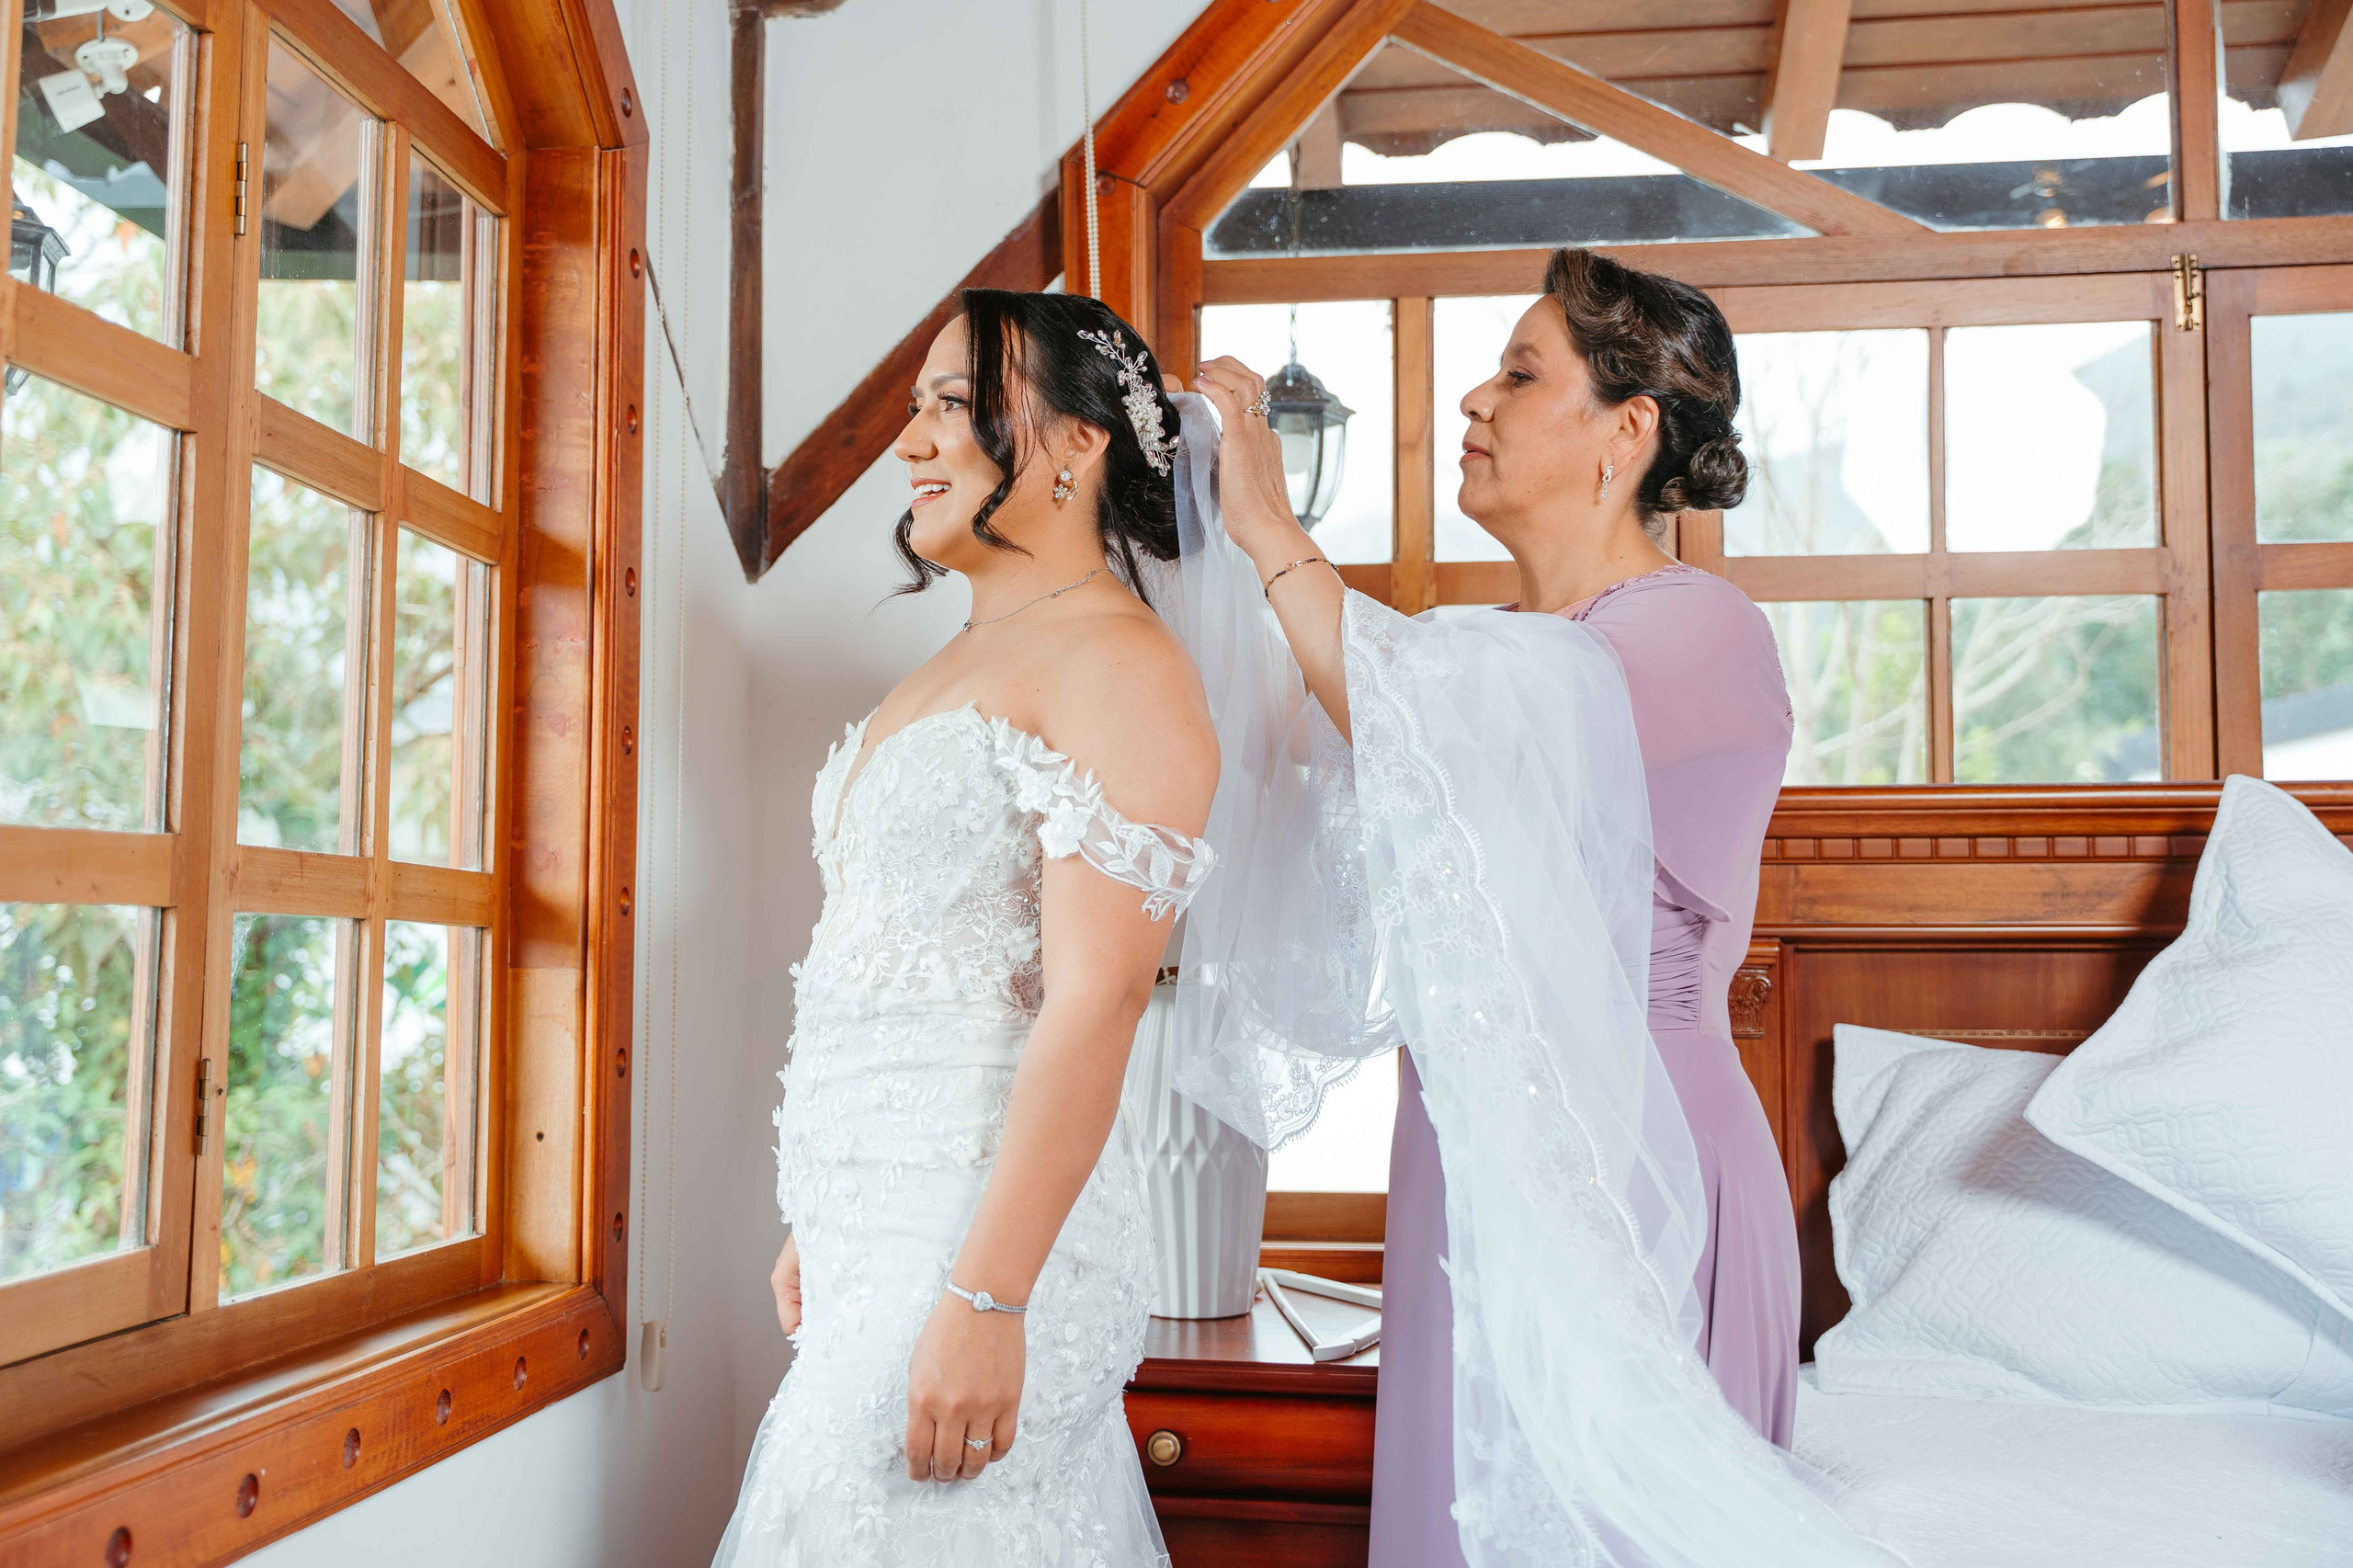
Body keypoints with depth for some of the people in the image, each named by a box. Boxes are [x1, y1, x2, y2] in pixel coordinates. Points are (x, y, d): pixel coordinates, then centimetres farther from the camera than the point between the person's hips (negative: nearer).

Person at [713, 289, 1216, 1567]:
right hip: (879, 1223, 9)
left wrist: (984, 1297, -24)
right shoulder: (955, 668, 16)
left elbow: (1096, 1000, -21)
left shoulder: (1115, 665, -12)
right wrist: (823, 1219, 19)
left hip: (986, 1217, -8)